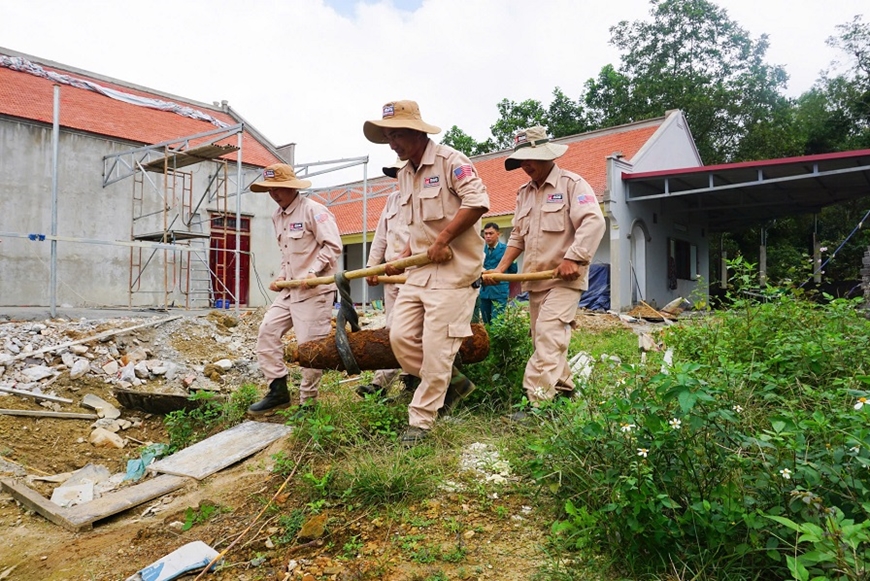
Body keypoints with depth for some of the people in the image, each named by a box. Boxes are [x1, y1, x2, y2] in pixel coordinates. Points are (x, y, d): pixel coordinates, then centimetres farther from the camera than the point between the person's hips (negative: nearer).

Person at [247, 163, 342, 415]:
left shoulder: (313, 210, -12)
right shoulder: (277, 216, 14)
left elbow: (333, 246, -17)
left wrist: (313, 272, -24)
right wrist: (281, 276, 12)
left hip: (314, 290, -9)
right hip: (289, 289, 9)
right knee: (267, 332, 3)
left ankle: (307, 402, 10)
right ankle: (278, 390, 12)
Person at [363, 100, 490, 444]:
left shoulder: (449, 161, -9)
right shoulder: (404, 175, 17)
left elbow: (477, 201, -22)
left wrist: (442, 240, -20)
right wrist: (402, 259, 11)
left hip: (453, 270, -8)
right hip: (419, 270, 9)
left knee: (436, 346, -6)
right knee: (401, 337, 2)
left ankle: (421, 421, 7)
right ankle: (453, 382, 23)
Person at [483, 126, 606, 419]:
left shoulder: (572, 183, -6)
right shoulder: (524, 193, 16)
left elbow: (594, 222, -18)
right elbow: (518, 236, 17)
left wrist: (573, 258, -26)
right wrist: (500, 268, 6)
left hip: (565, 278, -8)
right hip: (536, 278, 8)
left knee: (549, 335, -17)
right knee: (541, 338, 11)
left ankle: (537, 400, -18)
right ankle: (564, 388, 26)